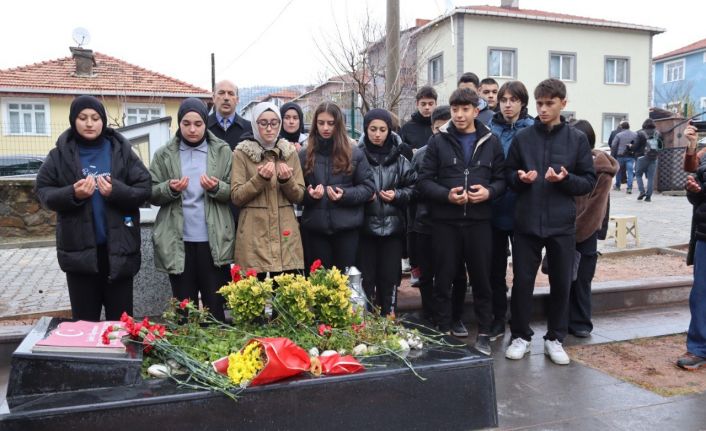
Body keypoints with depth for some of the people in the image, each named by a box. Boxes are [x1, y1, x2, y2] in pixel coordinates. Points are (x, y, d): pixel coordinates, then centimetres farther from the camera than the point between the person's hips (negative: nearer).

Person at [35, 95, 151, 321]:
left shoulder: (121, 150, 0)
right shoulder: (61, 153, 2)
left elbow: (144, 189, -2)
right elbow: (43, 191, 3)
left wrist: (117, 191, -20)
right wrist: (72, 194, -16)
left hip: (118, 247, 0)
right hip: (79, 248, 1)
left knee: (121, 319, 10)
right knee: (84, 319, 12)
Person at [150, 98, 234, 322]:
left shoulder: (222, 151, 3)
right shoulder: (164, 154, 4)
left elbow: (234, 192, 2)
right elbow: (152, 194, 3)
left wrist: (216, 187, -19)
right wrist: (169, 188, -17)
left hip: (214, 240, 0)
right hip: (177, 242, 1)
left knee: (215, 305, 8)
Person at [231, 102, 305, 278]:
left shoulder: (290, 152, 9)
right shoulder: (241, 153, 1)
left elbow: (299, 196, 6)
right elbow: (236, 197, -5)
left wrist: (286, 180, -14)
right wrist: (260, 178, -19)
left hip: (285, 235, 3)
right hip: (253, 236, -2)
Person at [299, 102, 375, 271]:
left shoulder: (354, 153, 1)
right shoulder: (304, 155, 4)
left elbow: (368, 187, 1)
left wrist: (346, 194, -16)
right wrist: (308, 194, -14)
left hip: (347, 226, -1)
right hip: (315, 227, 1)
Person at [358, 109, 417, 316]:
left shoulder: (399, 159, 3)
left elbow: (413, 186, 9)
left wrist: (397, 195, -8)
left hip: (393, 225, 2)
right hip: (365, 226, -1)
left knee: (390, 275, 8)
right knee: (366, 276, 4)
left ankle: (388, 318, 21)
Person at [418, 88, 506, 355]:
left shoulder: (491, 143, 8)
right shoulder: (438, 141, 3)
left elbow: (502, 180, 9)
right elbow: (425, 181, 0)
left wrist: (489, 192, -11)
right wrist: (447, 195, -16)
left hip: (479, 220, 1)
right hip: (445, 221, -1)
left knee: (482, 278, 9)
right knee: (443, 280, 7)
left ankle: (484, 334, 23)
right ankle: (443, 332, 21)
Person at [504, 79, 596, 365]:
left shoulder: (577, 139, 3)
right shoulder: (522, 138, 4)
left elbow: (589, 181, 3)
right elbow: (507, 174, 9)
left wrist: (565, 179, -16)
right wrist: (520, 178, -13)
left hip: (562, 224, 0)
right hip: (527, 222, 0)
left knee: (561, 283, 9)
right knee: (522, 281, 5)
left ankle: (554, 339, 25)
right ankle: (521, 336, 22)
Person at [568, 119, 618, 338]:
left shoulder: (601, 167, -8)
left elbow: (596, 205, -8)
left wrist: (576, 229, -8)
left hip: (585, 231, -3)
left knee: (581, 278, 5)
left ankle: (580, 323, 19)